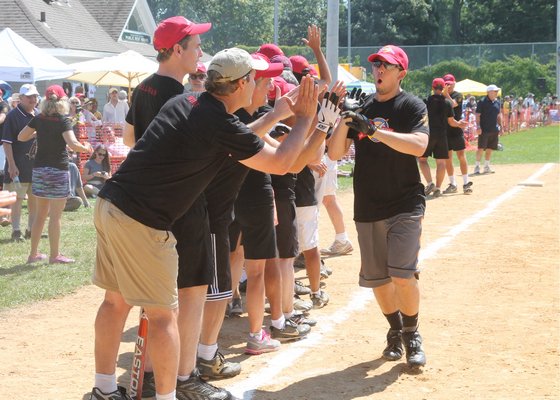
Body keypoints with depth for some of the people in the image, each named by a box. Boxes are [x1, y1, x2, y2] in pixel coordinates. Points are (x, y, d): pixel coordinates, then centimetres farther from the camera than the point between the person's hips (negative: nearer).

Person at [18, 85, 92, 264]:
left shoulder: (39, 119, 4)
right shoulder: (63, 121, -11)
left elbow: (21, 137, 10)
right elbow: (72, 144, -24)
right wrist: (86, 148, -6)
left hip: (39, 169, 5)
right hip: (58, 170, -5)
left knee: (41, 214, 15)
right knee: (55, 216, 0)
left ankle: (34, 253, 20)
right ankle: (55, 255, 4)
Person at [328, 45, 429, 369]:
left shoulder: (413, 106, -4)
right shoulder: (362, 107, 9)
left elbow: (418, 146, -22)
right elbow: (335, 153, 3)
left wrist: (374, 130, -28)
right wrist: (344, 121, -14)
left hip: (405, 205, -4)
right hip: (368, 208, 4)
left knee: (403, 274, -15)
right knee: (377, 278, 8)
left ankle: (412, 334, 6)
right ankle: (396, 331, 30)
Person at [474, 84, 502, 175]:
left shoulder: (497, 102, 11)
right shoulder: (482, 102, -9)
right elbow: (478, 115, -10)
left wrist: (500, 126, 15)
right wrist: (478, 126, -17)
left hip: (494, 130, 6)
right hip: (484, 129, -6)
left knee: (490, 148, 11)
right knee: (481, 148, -9)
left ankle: (487, 167, 19)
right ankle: (477, 167, -4)